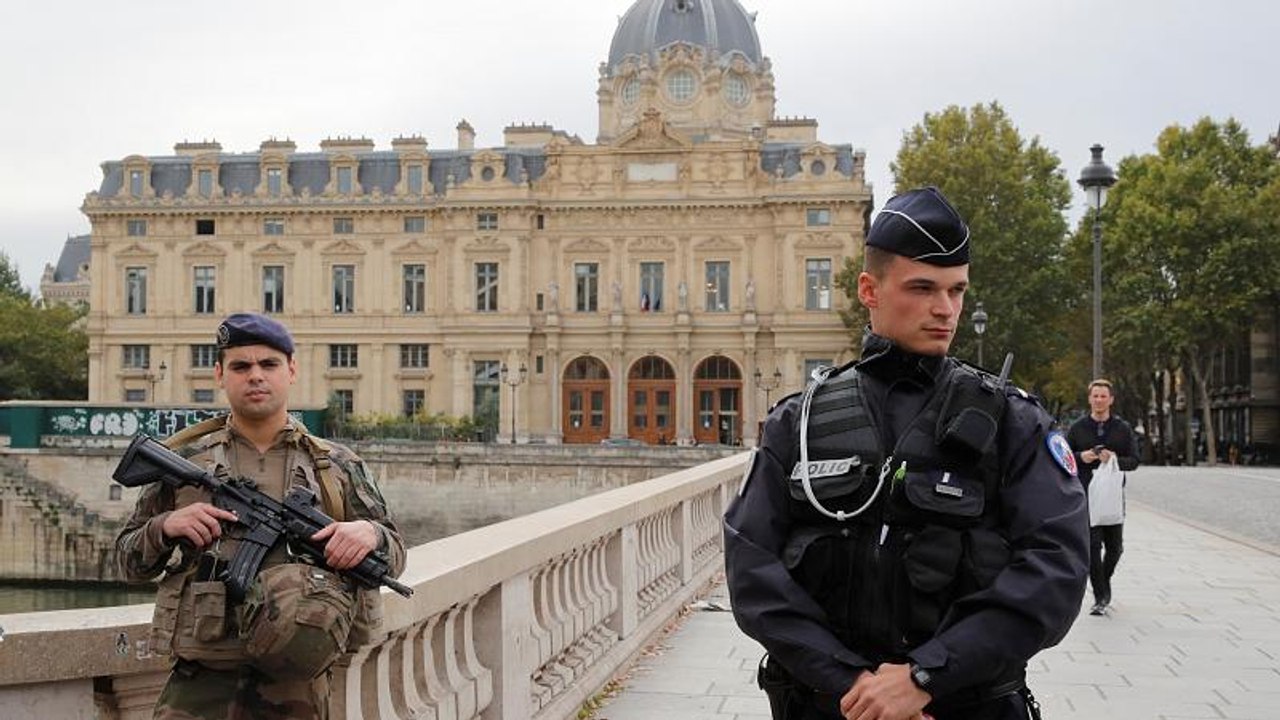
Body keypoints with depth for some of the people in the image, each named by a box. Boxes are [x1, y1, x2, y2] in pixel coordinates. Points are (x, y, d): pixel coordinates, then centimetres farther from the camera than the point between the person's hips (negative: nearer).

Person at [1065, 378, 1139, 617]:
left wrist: (1115, 459, -15)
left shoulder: (1123, 429, 8)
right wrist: (1081, 457, -10)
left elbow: (1134, 461, 5)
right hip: (1085, 496, -1)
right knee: (1092, 546, -7)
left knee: (1114, 547, 9)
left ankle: (1104, 580, 36)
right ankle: (1100, 597, -1)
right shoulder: (1077, 428, 6)